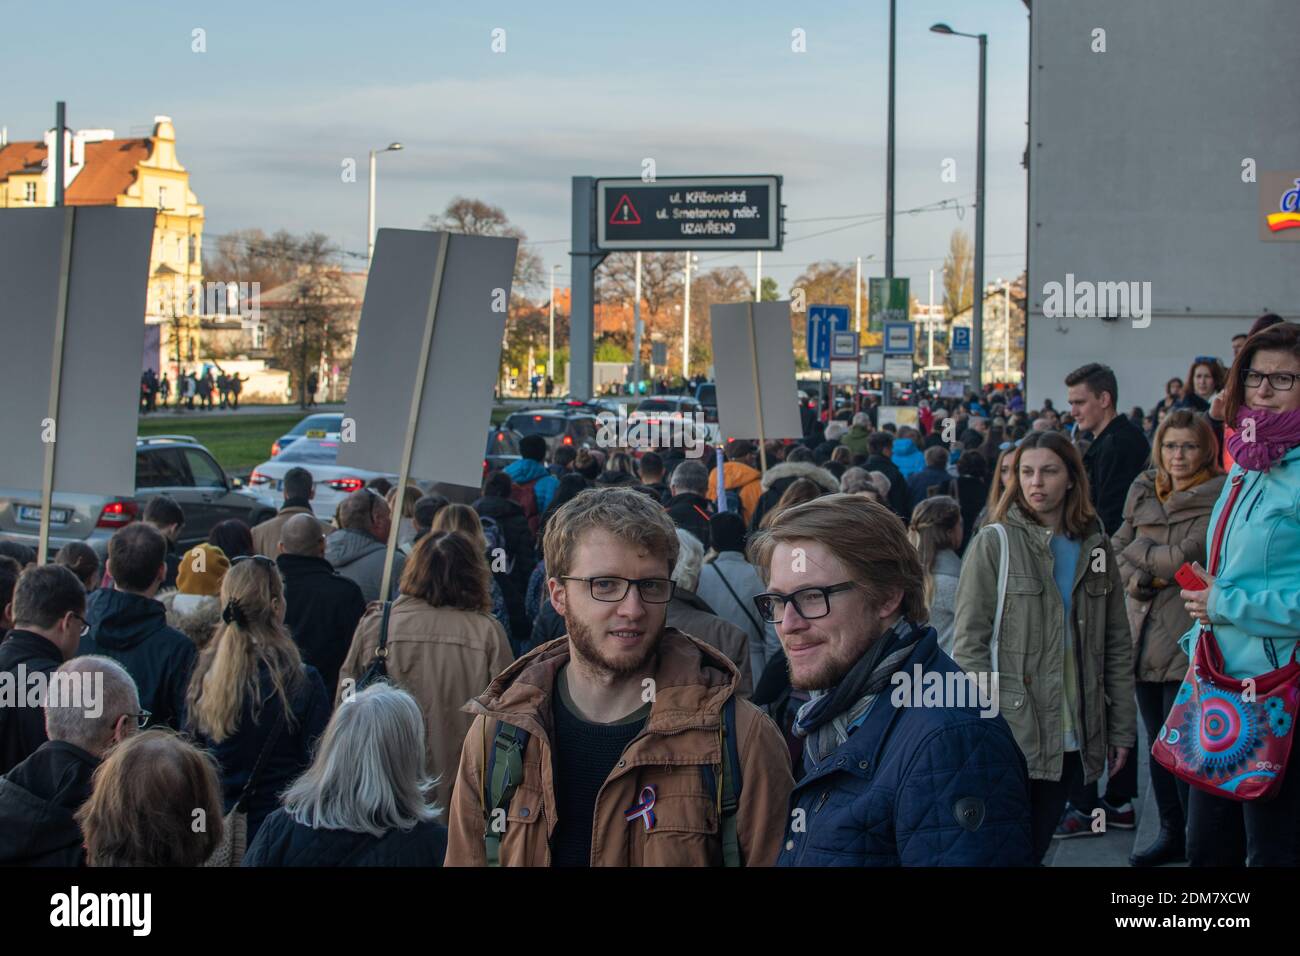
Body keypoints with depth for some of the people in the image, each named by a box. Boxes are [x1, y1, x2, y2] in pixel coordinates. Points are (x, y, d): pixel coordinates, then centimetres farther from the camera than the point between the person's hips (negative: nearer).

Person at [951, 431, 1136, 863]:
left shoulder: (1094, 547, 10)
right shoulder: (994, 544, -4)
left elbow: (1118, 648, 12)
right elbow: (969, 645, -7)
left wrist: (1122, 729, 7)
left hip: (1072, 742, 4)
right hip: (1011, 736, -4)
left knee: (1036, 848, 10)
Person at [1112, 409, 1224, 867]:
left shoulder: (1217, 499, -8)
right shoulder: (1143, 491, 11)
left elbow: (1183, 558, -16)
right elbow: (1117, 550, 9)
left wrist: (1140, 548, -2)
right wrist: (1138, 577, -9)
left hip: (1187, 638, -6)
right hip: (1145, 633, 6)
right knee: (1158, 742, 13)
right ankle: (1171, 833, 24)